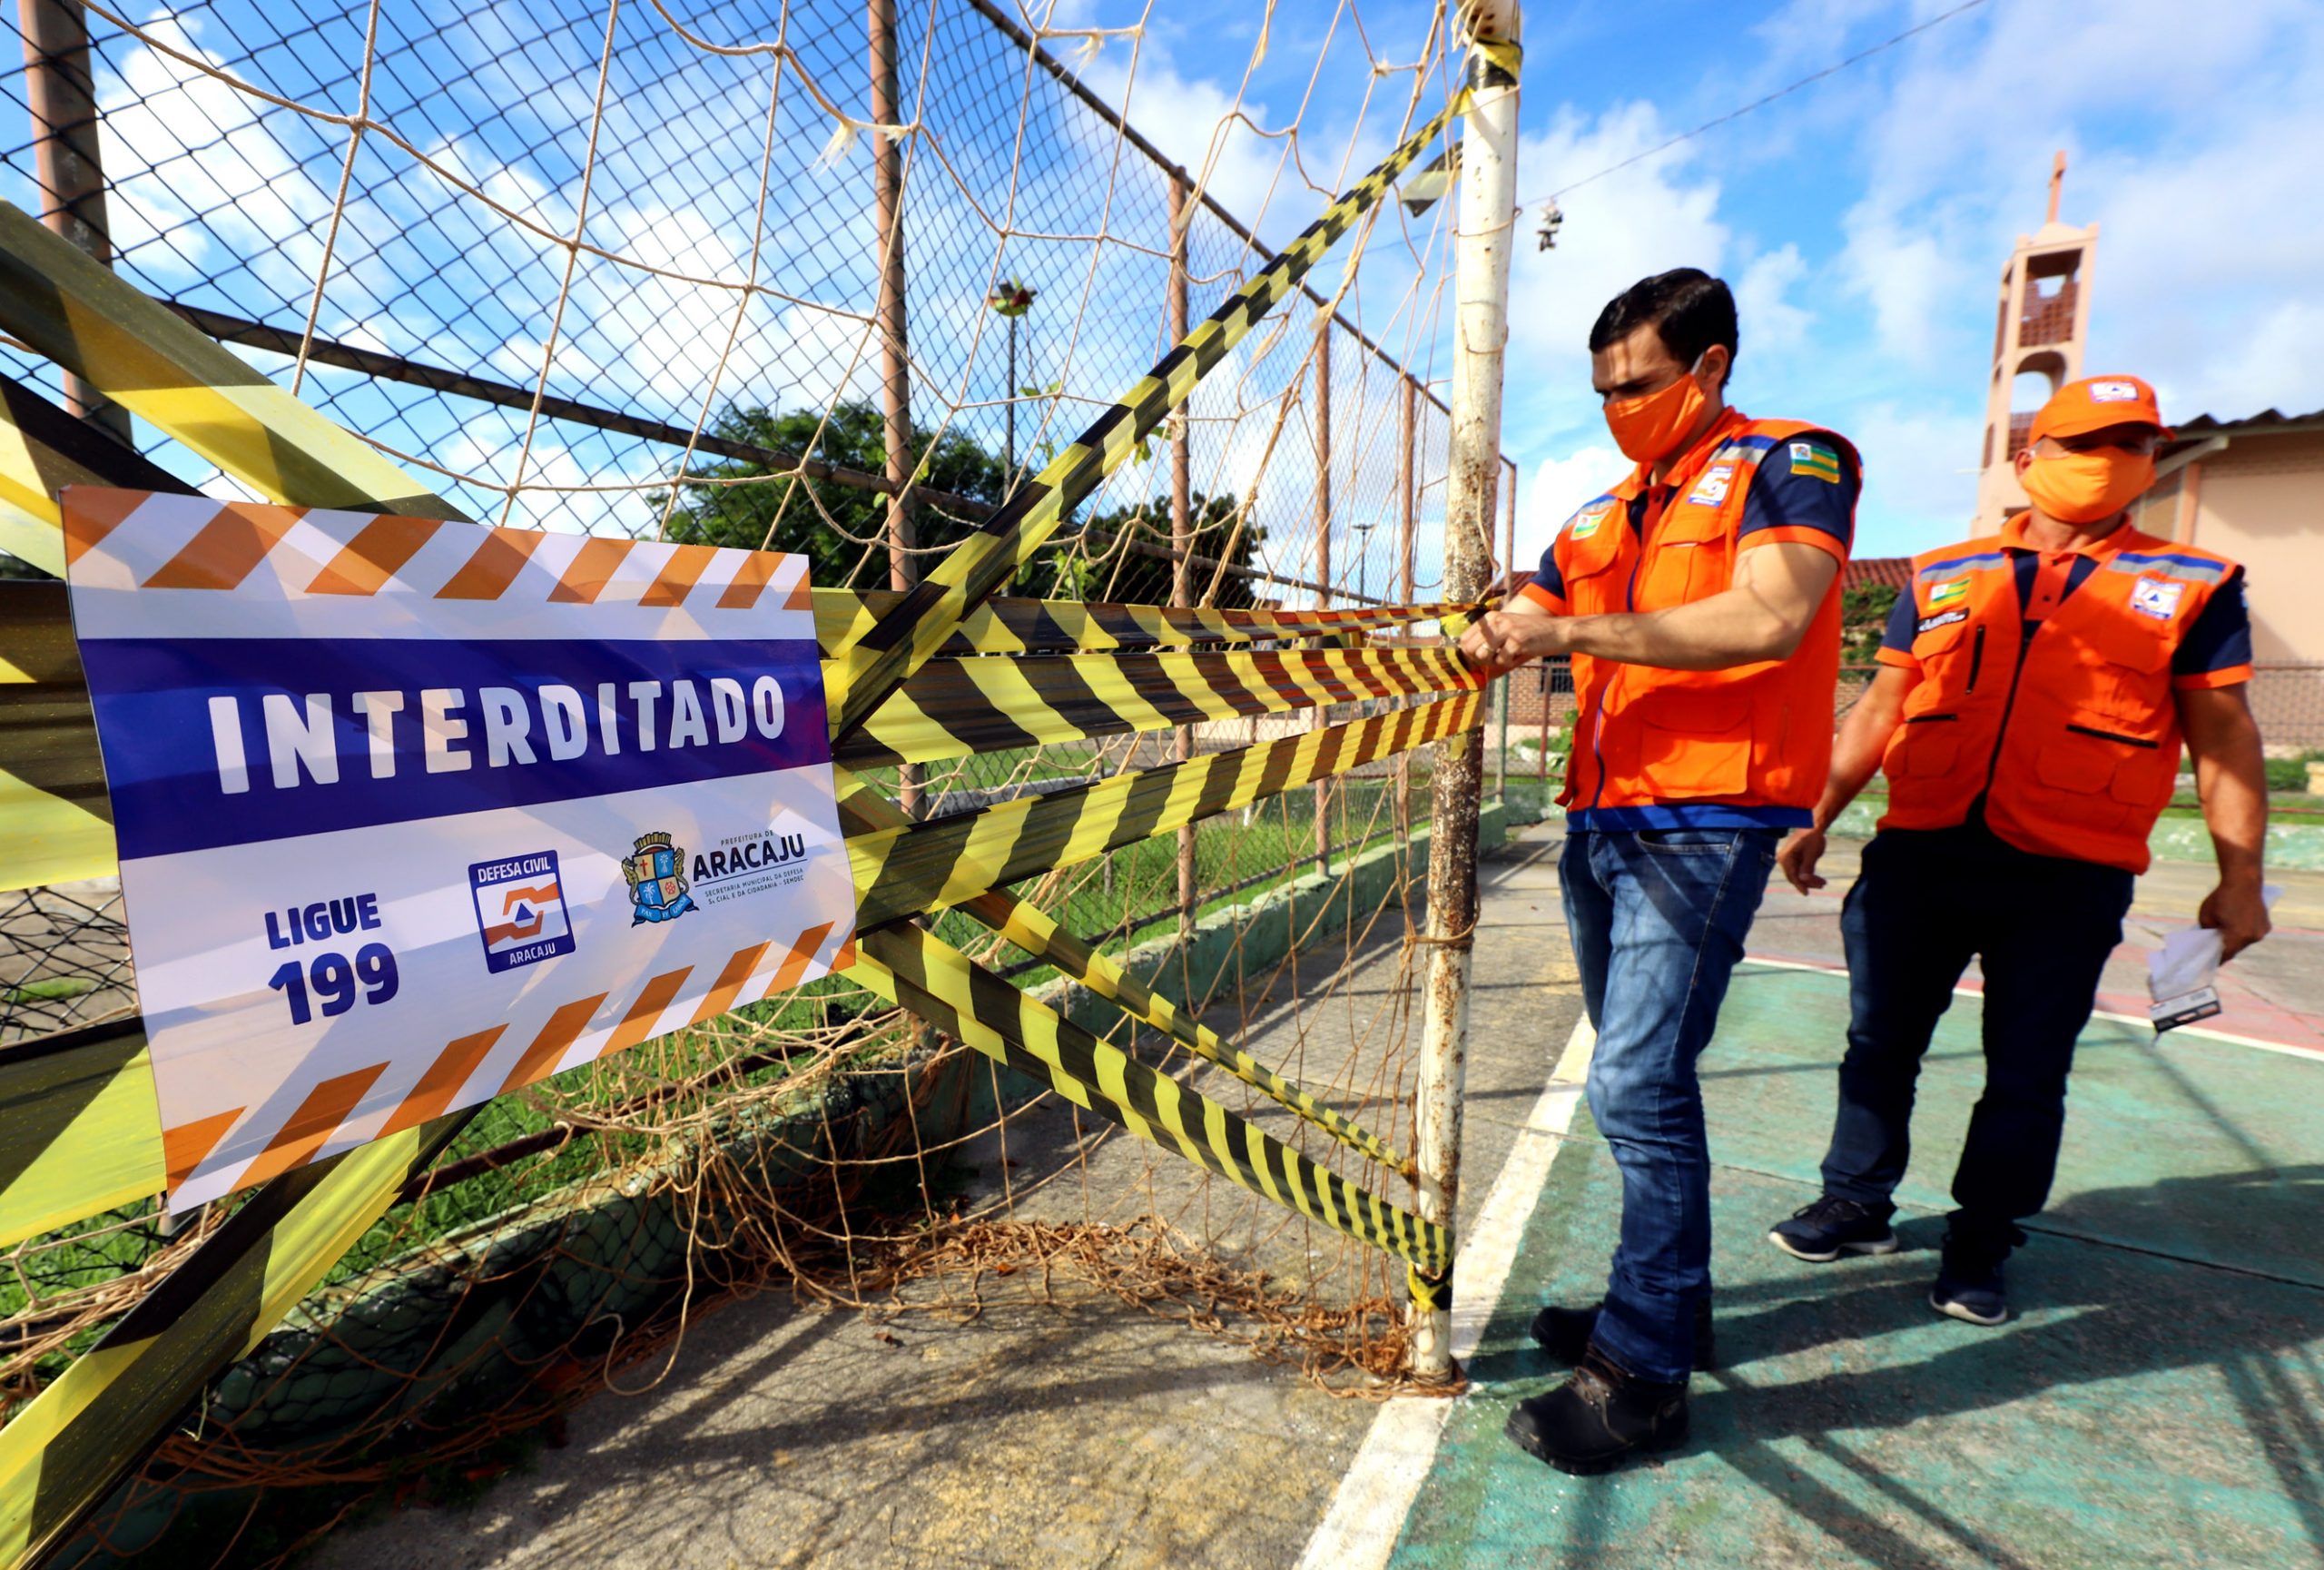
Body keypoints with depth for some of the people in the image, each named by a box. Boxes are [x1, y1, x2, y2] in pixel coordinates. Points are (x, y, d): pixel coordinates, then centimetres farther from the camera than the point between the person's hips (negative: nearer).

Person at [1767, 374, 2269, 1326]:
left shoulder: (2191, 588, 8)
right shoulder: (1942, 579, 11)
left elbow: (2223, 738, 8)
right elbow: (1878, 712, 12)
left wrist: (2239, 878, 3)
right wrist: (1816, 818, 6)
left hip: (2067, 879, -1)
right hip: (1919, 856, 2)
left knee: (2026, 1074, 6)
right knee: (1880, 1043, 9)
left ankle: (1978, 1249, 24)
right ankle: (1856, 1207, 26)